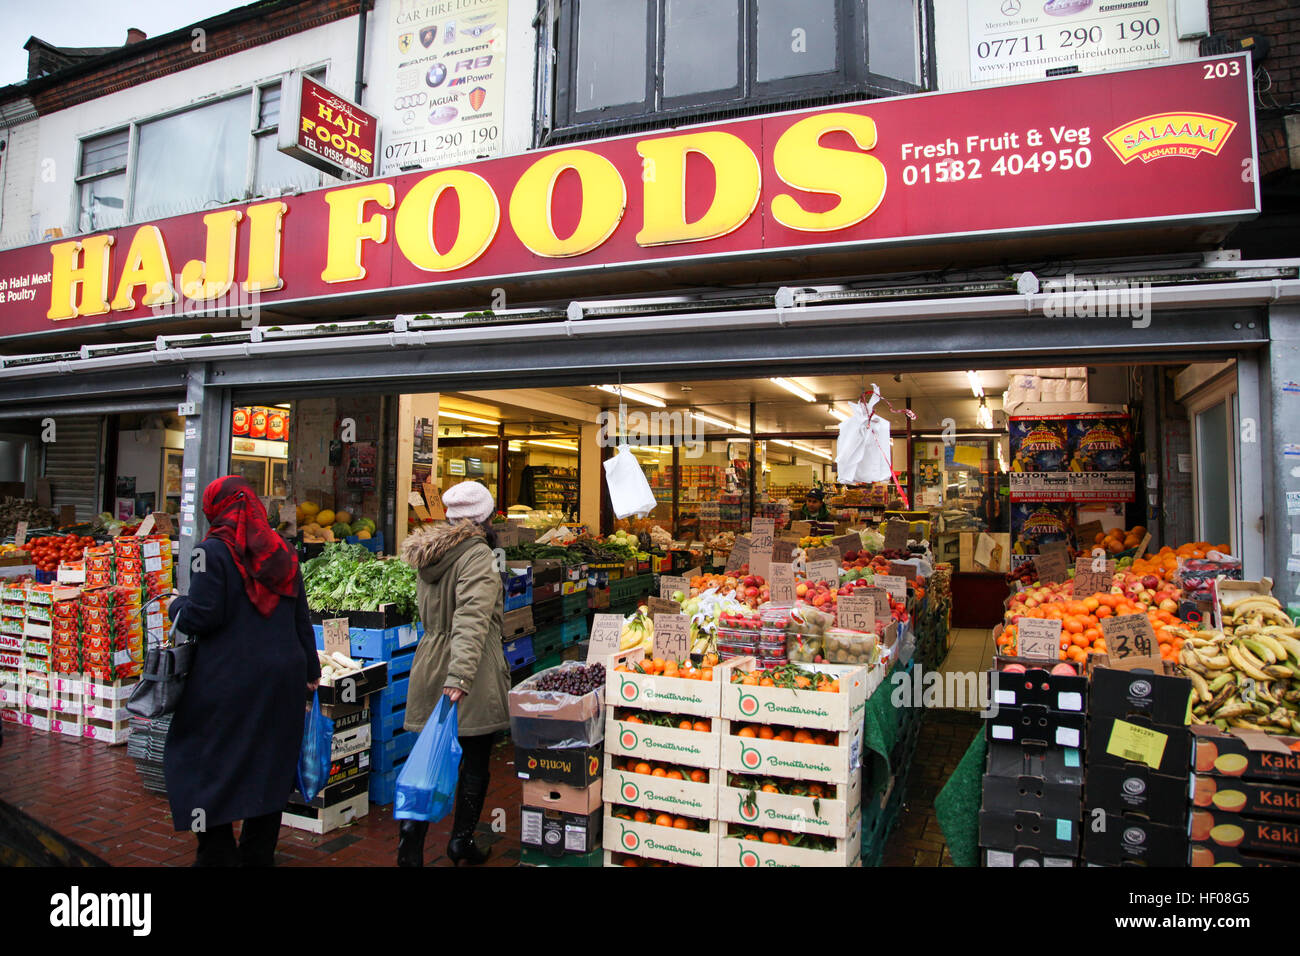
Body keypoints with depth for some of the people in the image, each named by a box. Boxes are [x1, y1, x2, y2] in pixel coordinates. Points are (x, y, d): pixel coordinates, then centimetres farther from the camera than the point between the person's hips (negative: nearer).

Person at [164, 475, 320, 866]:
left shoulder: (213, 551, -10)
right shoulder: (282, 551, 8)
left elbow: (203, 615, -14)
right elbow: (301, 619, 11)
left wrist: (176, 607, 8)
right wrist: (310, 669, 18)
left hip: (228, 679, -6)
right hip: (281, 676, 6)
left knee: (207, 764, 9)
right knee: (268, 764, 14)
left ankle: (217, 854, 11)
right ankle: (258, 854, 25)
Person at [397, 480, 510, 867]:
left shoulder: (429, 552, 10)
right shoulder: (478, 555, -15)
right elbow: (472, 620, -26)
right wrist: (460, 676, -32)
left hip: (430, 667, 7)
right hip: (473, 674, -7)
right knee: (475, 761, 9)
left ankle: (411, 840, 9)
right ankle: (462, 842, 20)